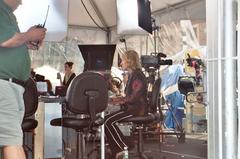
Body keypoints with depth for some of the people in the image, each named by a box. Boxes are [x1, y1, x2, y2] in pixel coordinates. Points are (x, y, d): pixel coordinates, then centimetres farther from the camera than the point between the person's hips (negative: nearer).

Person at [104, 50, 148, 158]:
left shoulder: (137, 75, -15)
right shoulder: (132, 75, 16)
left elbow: (134, 98, -23)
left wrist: (118, 101, -17)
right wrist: (118, 99, 7)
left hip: (137, 108, -10)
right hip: (131, 107, 10)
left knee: (109, 121, -19)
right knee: (106, 120, -2)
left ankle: (125, 148, -8)